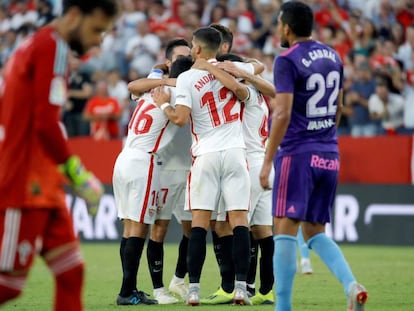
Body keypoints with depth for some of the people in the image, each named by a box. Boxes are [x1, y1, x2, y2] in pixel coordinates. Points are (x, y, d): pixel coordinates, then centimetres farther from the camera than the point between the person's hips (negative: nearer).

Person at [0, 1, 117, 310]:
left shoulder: (35, 45, 17)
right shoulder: (53, 47, -13)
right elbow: (46, 123, -19)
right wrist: (76, 172, -12)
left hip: (44, 187, 10)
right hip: (27, 187, -10)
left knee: (71, 272, 6)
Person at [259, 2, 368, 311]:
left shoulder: (287, 61, -11)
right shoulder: (333, 56, 11)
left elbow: (282, 114, -18)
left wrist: (268, 161, -16)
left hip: (297, 154, -7)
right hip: (329, 156, 7)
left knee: (285, 230, -3)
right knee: (315, 232, 13)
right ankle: (351, 285, -8)